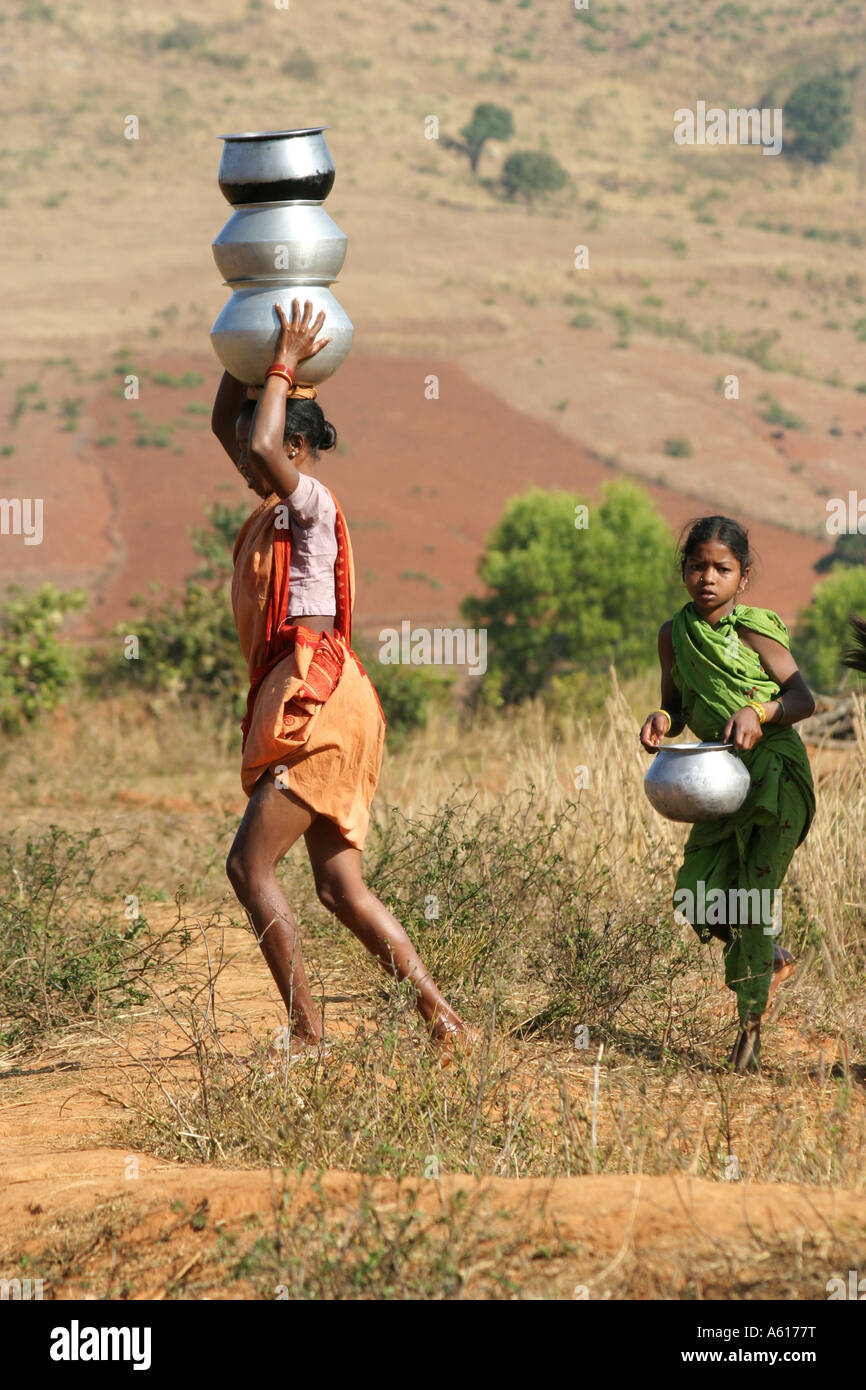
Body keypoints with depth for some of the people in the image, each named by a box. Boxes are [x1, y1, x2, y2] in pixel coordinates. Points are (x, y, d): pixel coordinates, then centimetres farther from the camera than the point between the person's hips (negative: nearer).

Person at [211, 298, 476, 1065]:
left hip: (318, 697, -10)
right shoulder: (278, 503, 17)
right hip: (298, 700, 10)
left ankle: (306, 1031, -8)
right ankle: (443, 1019, 6)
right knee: (340, 886, 7)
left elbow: (262, 445, -27)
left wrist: (285, 364, -15)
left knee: (250, 865, -10)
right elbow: (227, 425, 27)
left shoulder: (311, 503, -8)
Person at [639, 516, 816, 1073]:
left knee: (752, 895, -9)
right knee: (699, 896, -2)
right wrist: (662, 719, -5)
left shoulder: (755, 628, -7)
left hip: (775, 770, -6)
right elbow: (678, 705, 18)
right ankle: (773, 959, 26)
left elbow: (804, 697, -8)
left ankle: (752, 1022, 0)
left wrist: (757, 712, -25)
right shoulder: (674, 633, 8)